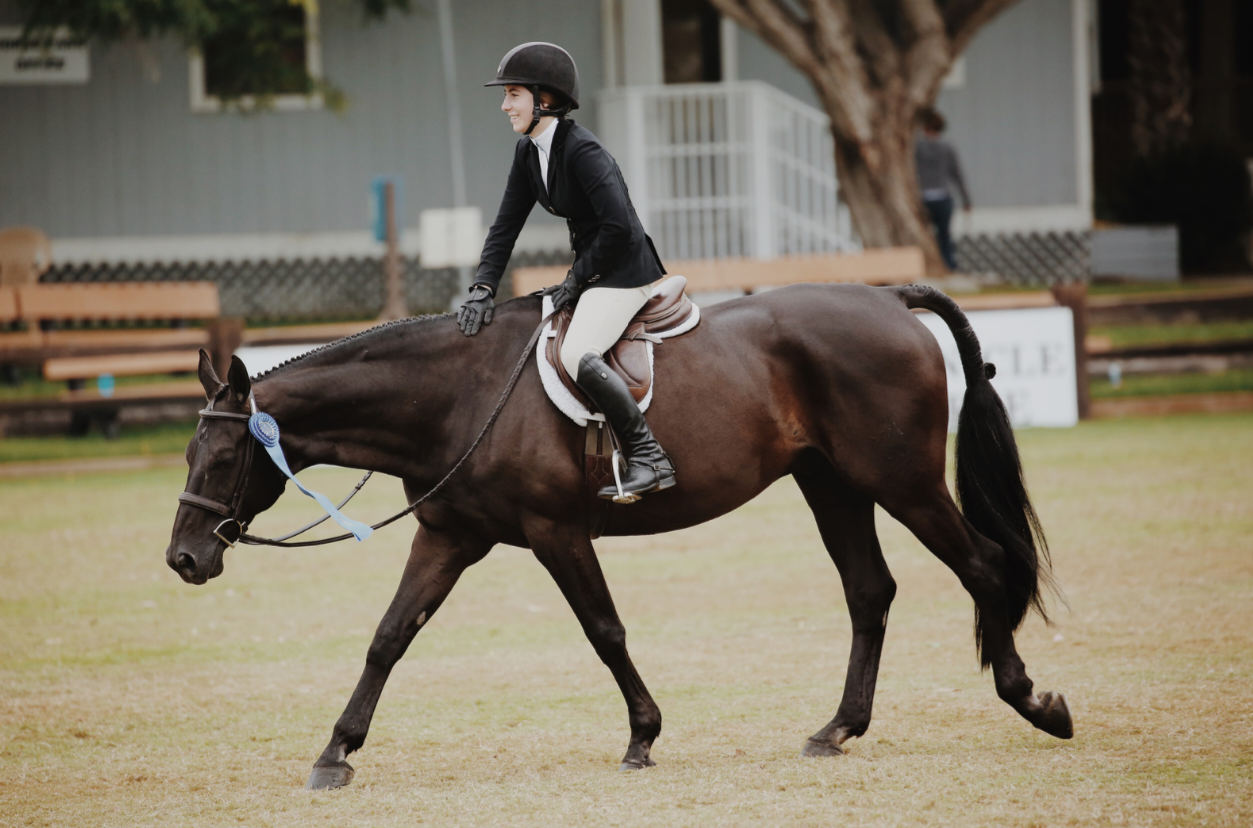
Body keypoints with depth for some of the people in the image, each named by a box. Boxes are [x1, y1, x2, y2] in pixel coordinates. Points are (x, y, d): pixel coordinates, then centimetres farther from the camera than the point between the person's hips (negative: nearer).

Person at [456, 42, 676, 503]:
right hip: (590, 273, 11)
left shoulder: (581, 150, -20)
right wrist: (482, 288, -2)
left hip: (624, 272, -11)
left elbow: (618, 225, -25)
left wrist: (578, 278, -15)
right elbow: (506, 225, 10)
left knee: (577, 354, -29)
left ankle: (648, 457, -26)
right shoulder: (528, 153, 8)